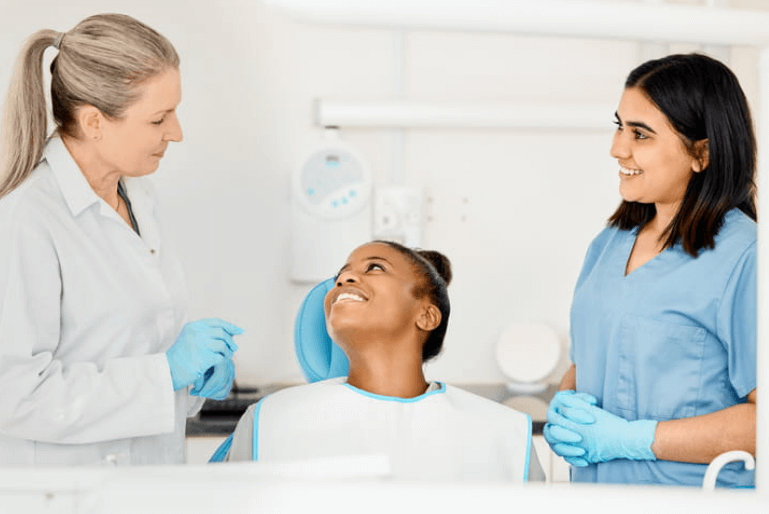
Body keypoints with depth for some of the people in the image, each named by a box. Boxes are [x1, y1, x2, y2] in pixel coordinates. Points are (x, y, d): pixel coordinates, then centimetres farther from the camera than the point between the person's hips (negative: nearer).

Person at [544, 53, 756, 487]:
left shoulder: (744, 257, -13)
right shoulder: (608, 245, 10)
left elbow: (762, 418, -18)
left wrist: (629, 438, -18)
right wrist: (564, 405, -2)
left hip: (693, 501, -5)